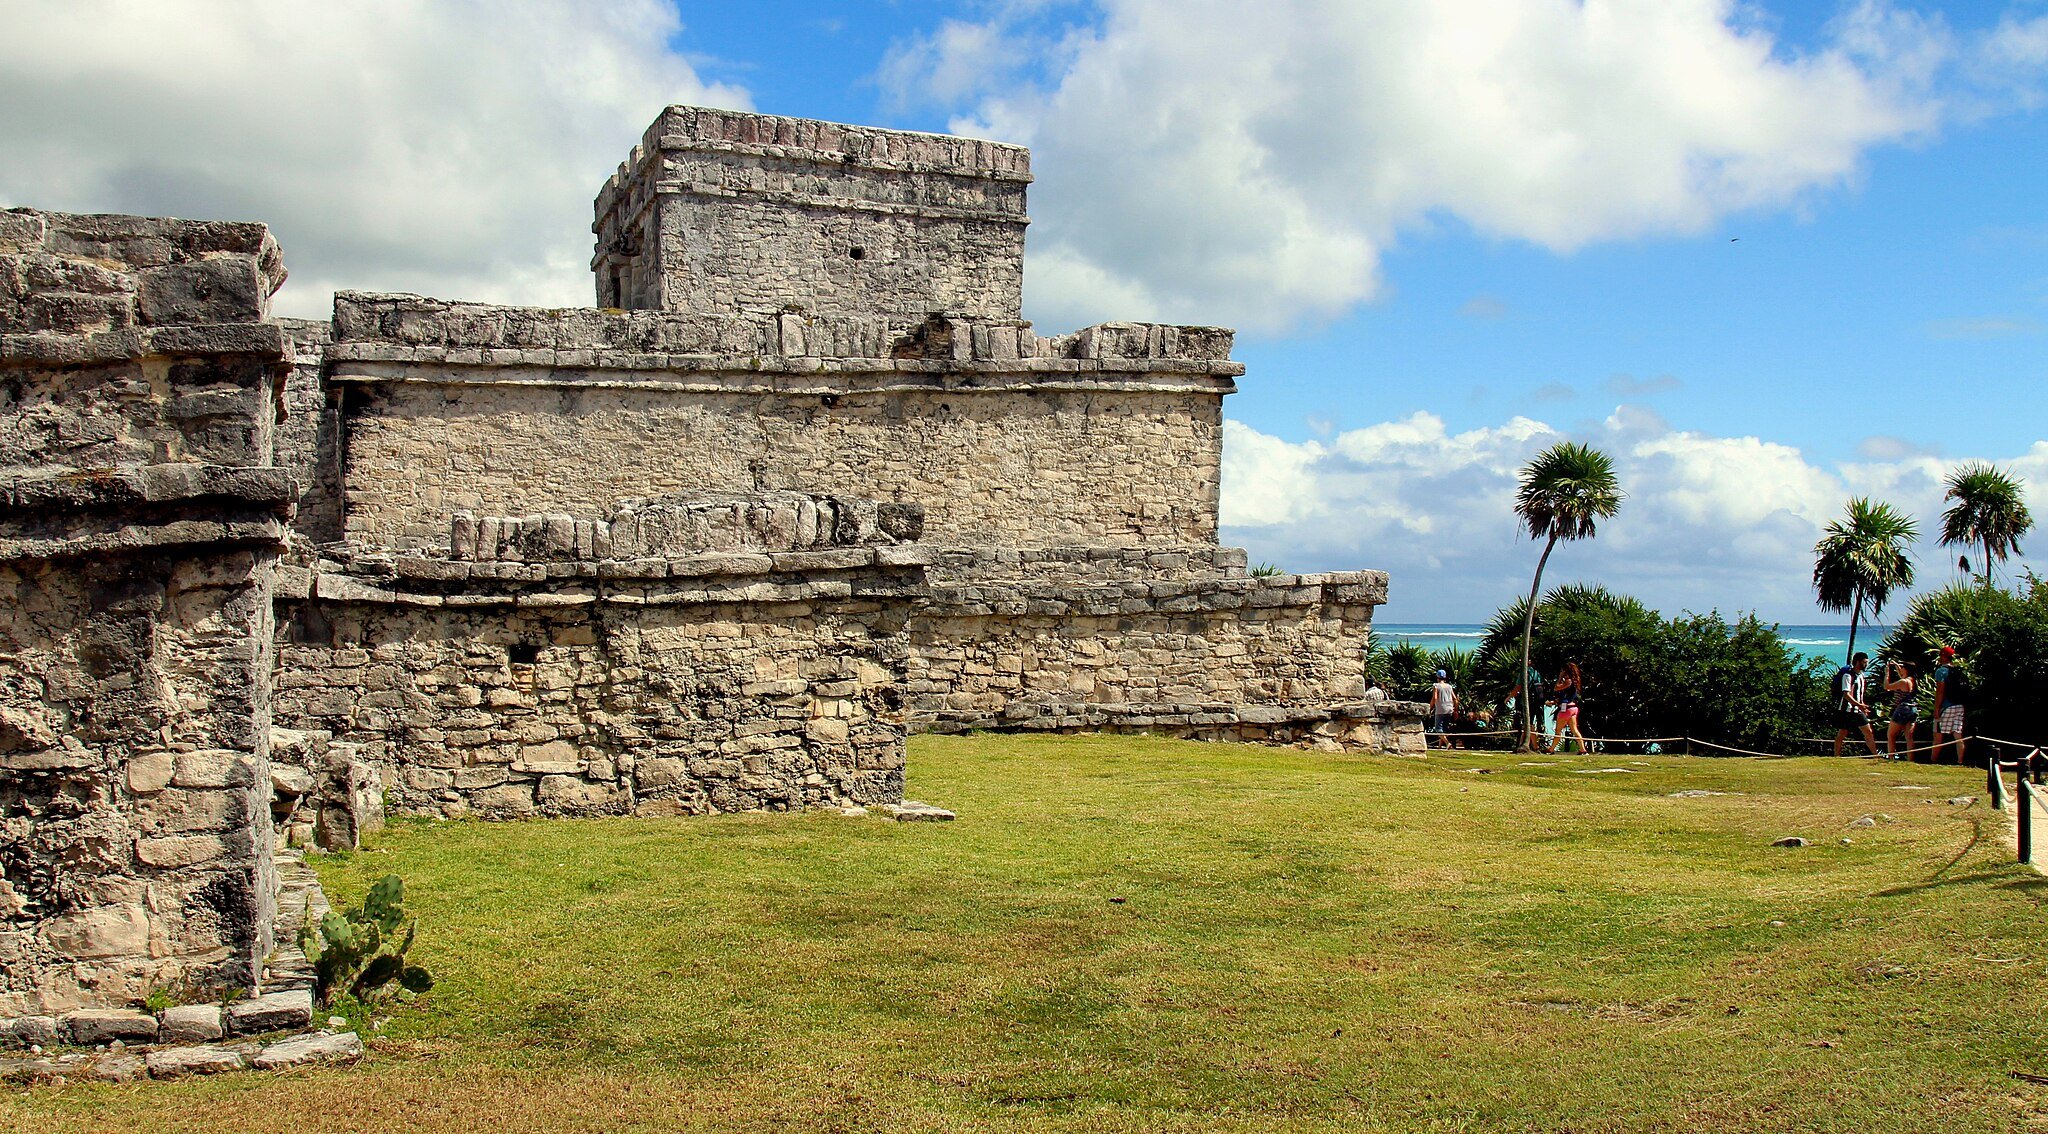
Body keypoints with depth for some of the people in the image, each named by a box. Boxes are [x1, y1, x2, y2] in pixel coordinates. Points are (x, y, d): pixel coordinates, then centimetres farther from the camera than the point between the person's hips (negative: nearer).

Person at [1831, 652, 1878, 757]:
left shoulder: (1861, 675, 12)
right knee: (1841, 734, -1)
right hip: (1846, 709, -8)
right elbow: (1846, 694, -22)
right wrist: (1859, 705, -30)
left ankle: (1876, 756, 7)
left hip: (1858, 710, 8)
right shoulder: (1848, 675, -14)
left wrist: (1863, 707, 19)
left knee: (1868, 732, 3)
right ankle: (1836, 757, 6)